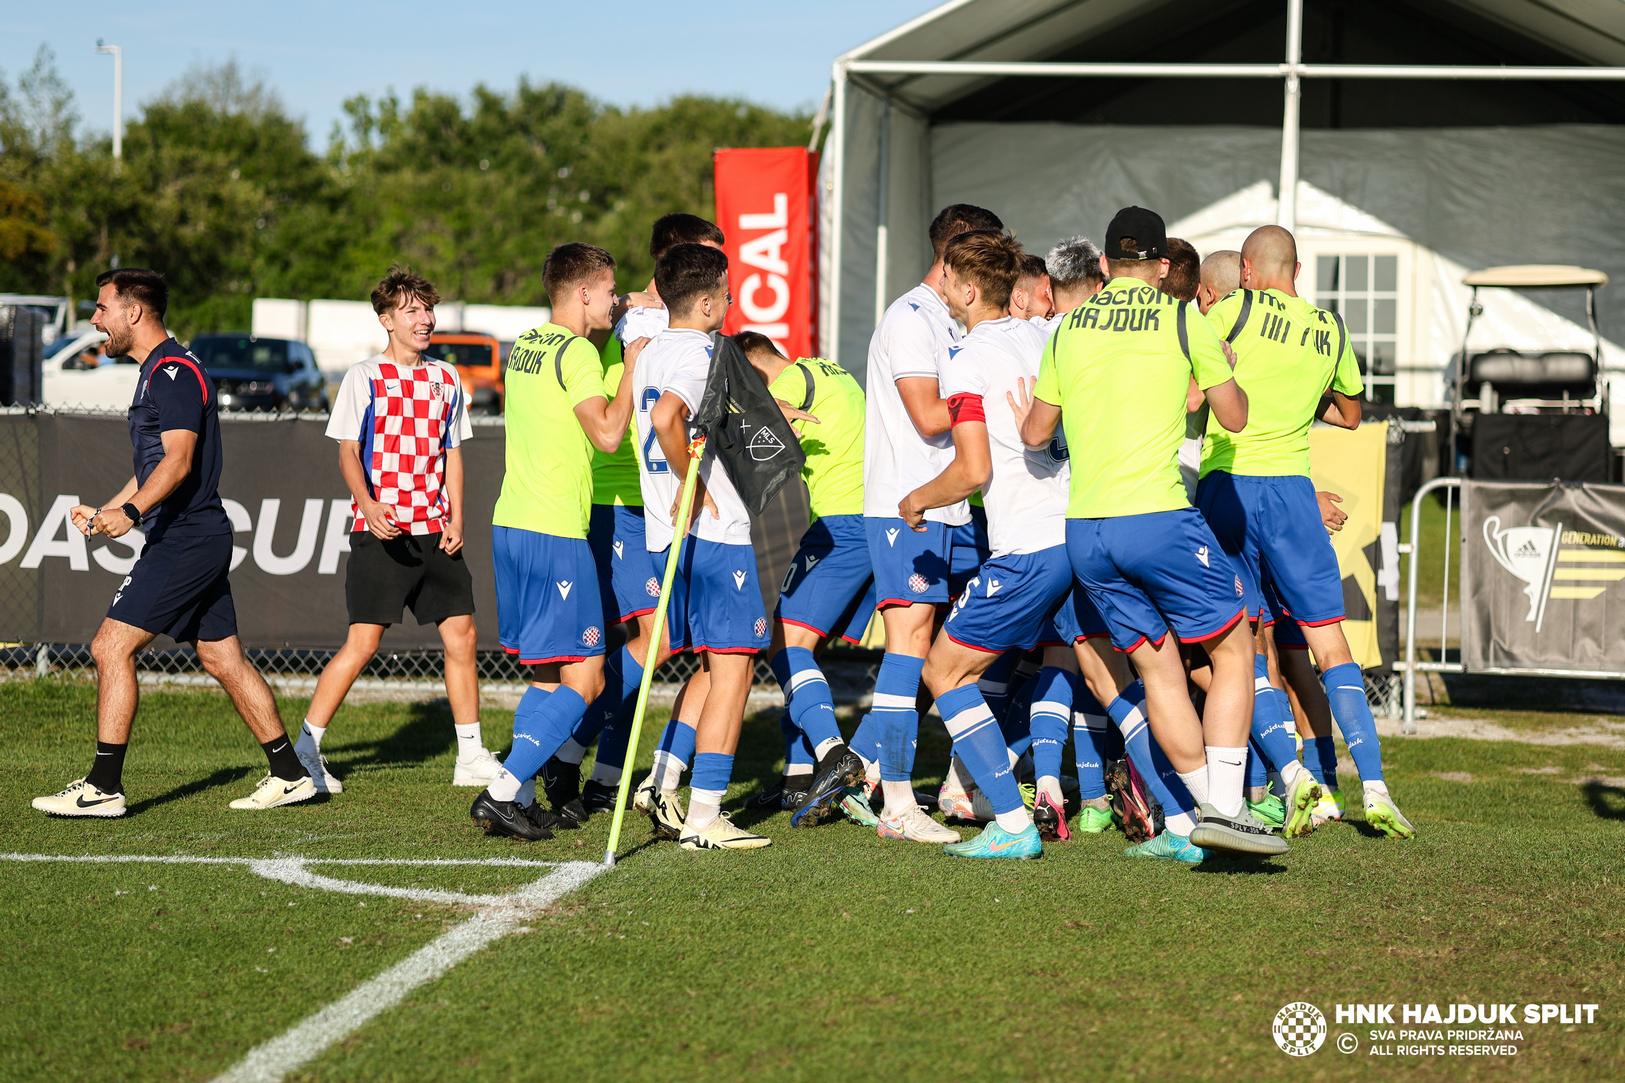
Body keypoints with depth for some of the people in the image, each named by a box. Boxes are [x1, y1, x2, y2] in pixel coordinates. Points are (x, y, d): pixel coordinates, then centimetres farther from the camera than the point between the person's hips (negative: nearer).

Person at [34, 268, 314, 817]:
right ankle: (290, 774, 16)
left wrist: (131, 512, -35)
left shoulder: (174, 373, -13)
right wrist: (104, 511, 21)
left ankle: (103, 787, -10)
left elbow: (178, 461, -24)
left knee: (110, 647, -11)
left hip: (184, 540, -11)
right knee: (223, 659, 13)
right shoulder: (157, 372, 20)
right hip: (203, 537, 11)